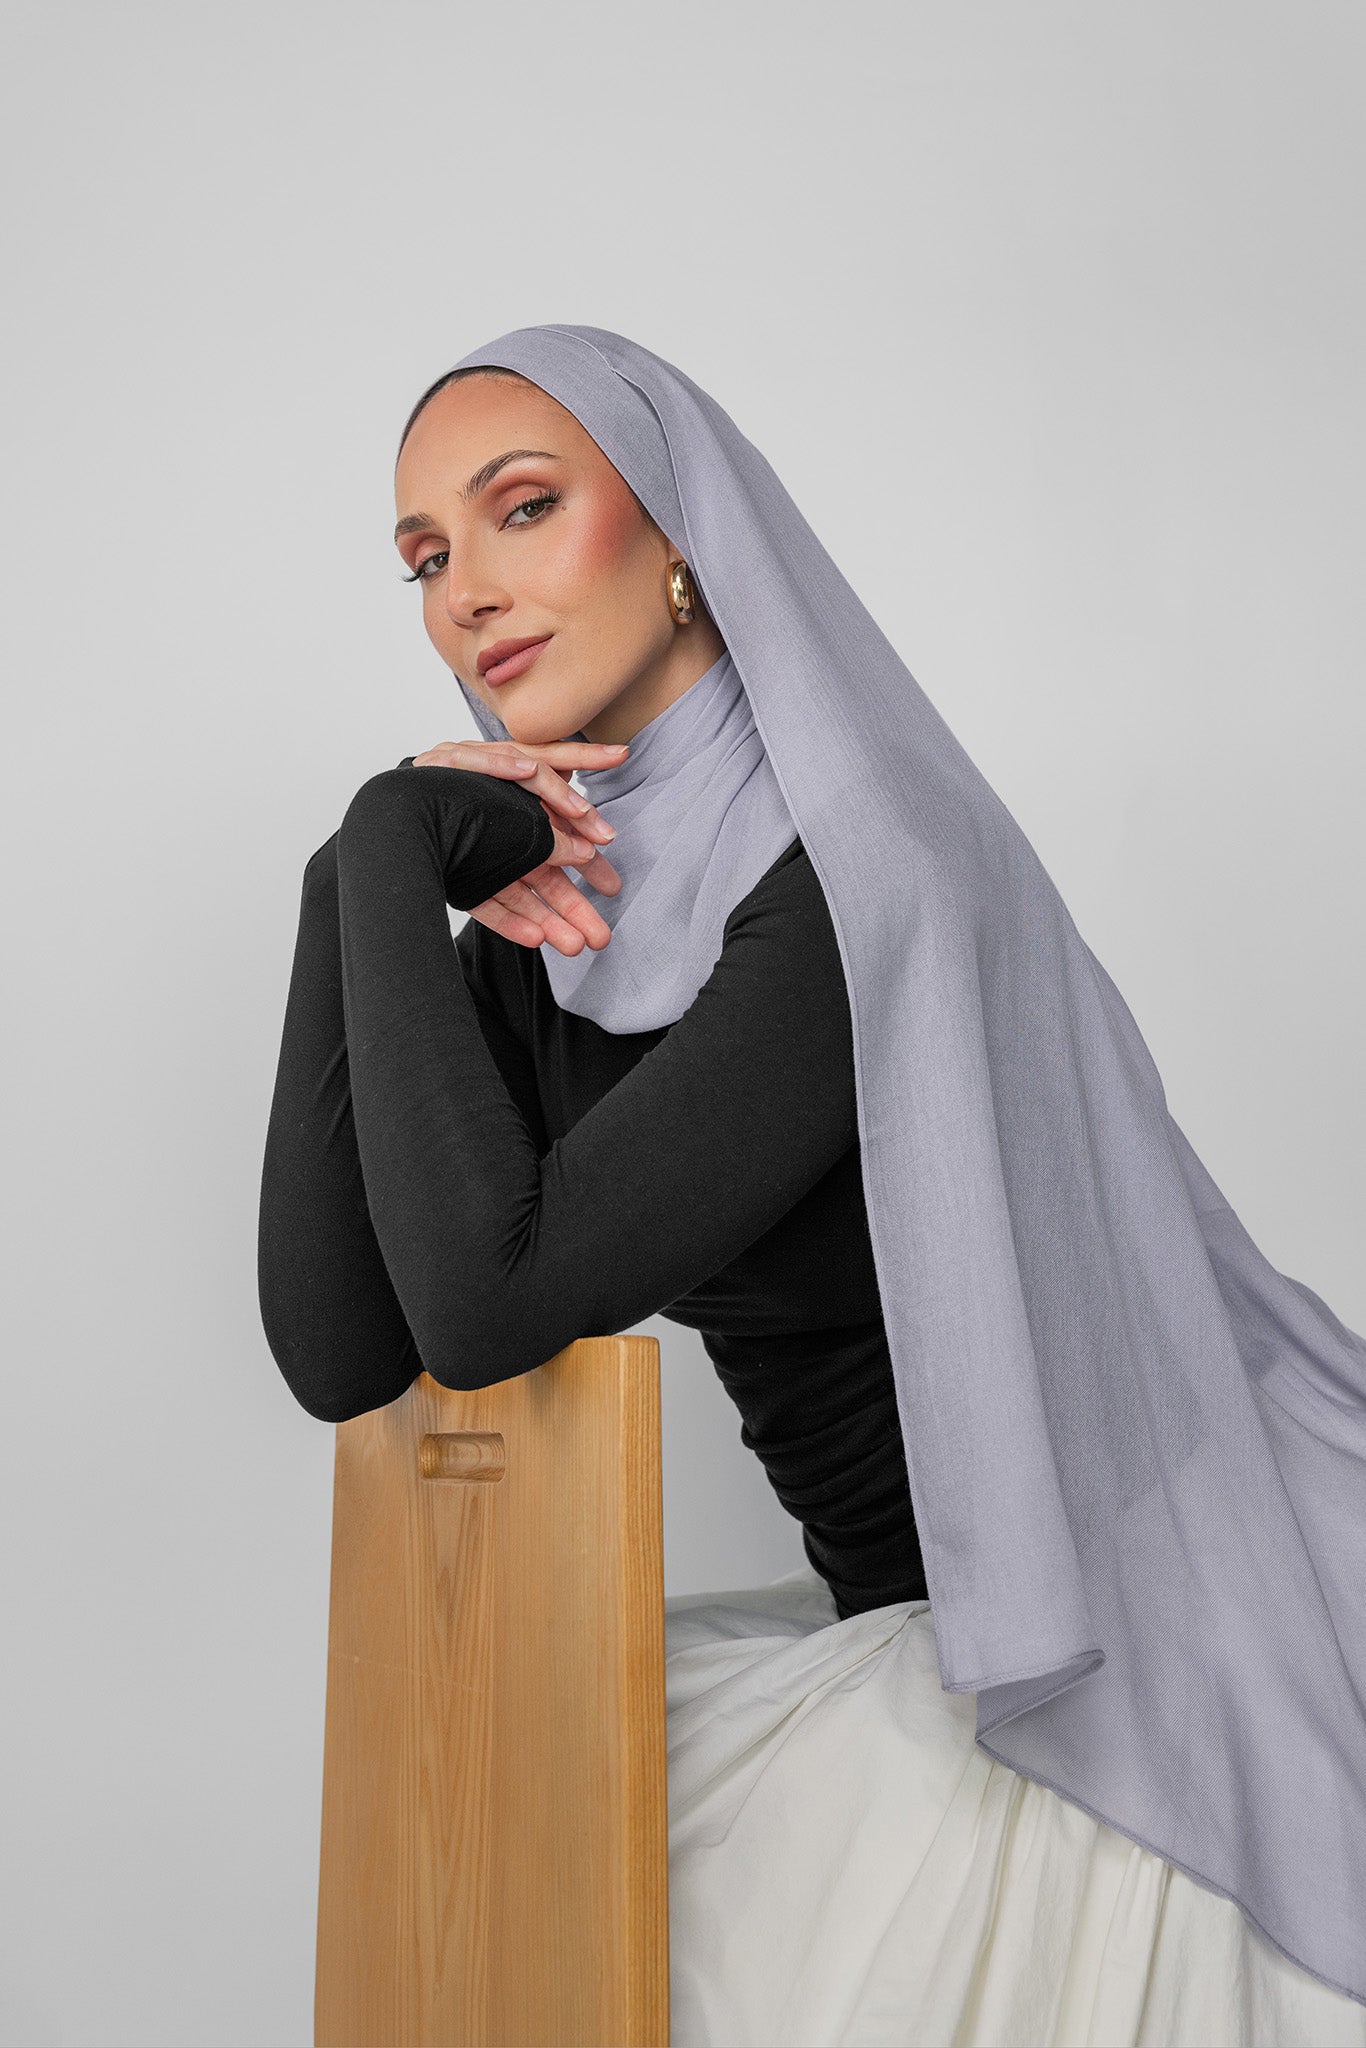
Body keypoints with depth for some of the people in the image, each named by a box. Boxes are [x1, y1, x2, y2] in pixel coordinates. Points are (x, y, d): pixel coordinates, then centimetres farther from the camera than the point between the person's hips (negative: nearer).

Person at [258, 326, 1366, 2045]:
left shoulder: (873, 872, -23)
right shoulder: (554, 922, -1)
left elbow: (485, 1308, -30)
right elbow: (341, 1358, -9)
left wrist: (383, 857, -20)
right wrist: (364, 886, -15)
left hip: (1119, 1676, -6)